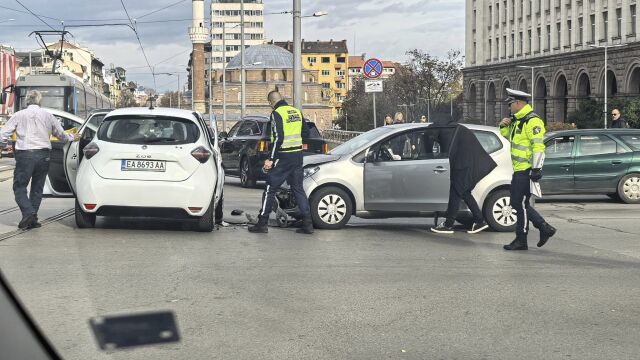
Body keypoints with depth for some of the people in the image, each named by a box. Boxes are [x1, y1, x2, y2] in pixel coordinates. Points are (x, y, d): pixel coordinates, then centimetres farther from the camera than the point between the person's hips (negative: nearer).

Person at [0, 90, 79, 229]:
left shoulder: (19, 115, 0)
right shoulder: (48, 116, 9)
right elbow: (61, 134, 21)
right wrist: (72, 138, 39)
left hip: (25, 155, -3)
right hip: (43, 155, 3)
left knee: (19, 186, 2)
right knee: (37, 188, 13)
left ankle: (28, 213, -18)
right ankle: (33, 219, 11)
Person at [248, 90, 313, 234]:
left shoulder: (276, 114, -12)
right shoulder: (297, 112, 9)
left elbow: (278, 138, -19)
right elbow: (305, 132, 17)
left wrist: (271, 159, -16)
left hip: (283, 157, -6)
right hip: (298, 155, 6)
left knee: (270, 189, 2)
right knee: (298, 189, 11)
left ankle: (262, 223, 5)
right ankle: (308, 224, 5)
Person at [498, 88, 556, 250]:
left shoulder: (532, 121, -15)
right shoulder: (517, 120, 16)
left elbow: (538, 146, -21)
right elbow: (508, 136, 32)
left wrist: (536, 169, -24)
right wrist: (504, 126, 10)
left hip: (526, 170, -10)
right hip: (519, 170, 10)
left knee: (520, 204, -6)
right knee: (517, 203, 12)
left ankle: (521, 240, 2)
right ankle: (545, 228, 16)